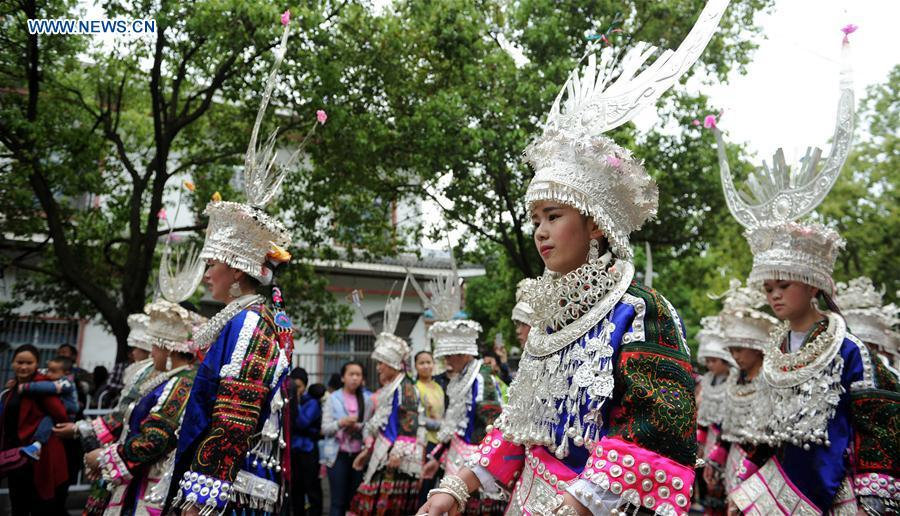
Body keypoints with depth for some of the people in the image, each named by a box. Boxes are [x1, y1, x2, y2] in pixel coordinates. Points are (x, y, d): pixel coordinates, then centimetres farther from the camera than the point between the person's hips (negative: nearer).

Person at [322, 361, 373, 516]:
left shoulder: (367, 399, 6)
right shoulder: (333, 398, 1)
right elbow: (324, 428, -3)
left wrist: (359, 427, -15)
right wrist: (341, 423, -20)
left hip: (359, 455, 2)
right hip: (338, 455, -2)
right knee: (338, 501, 0)